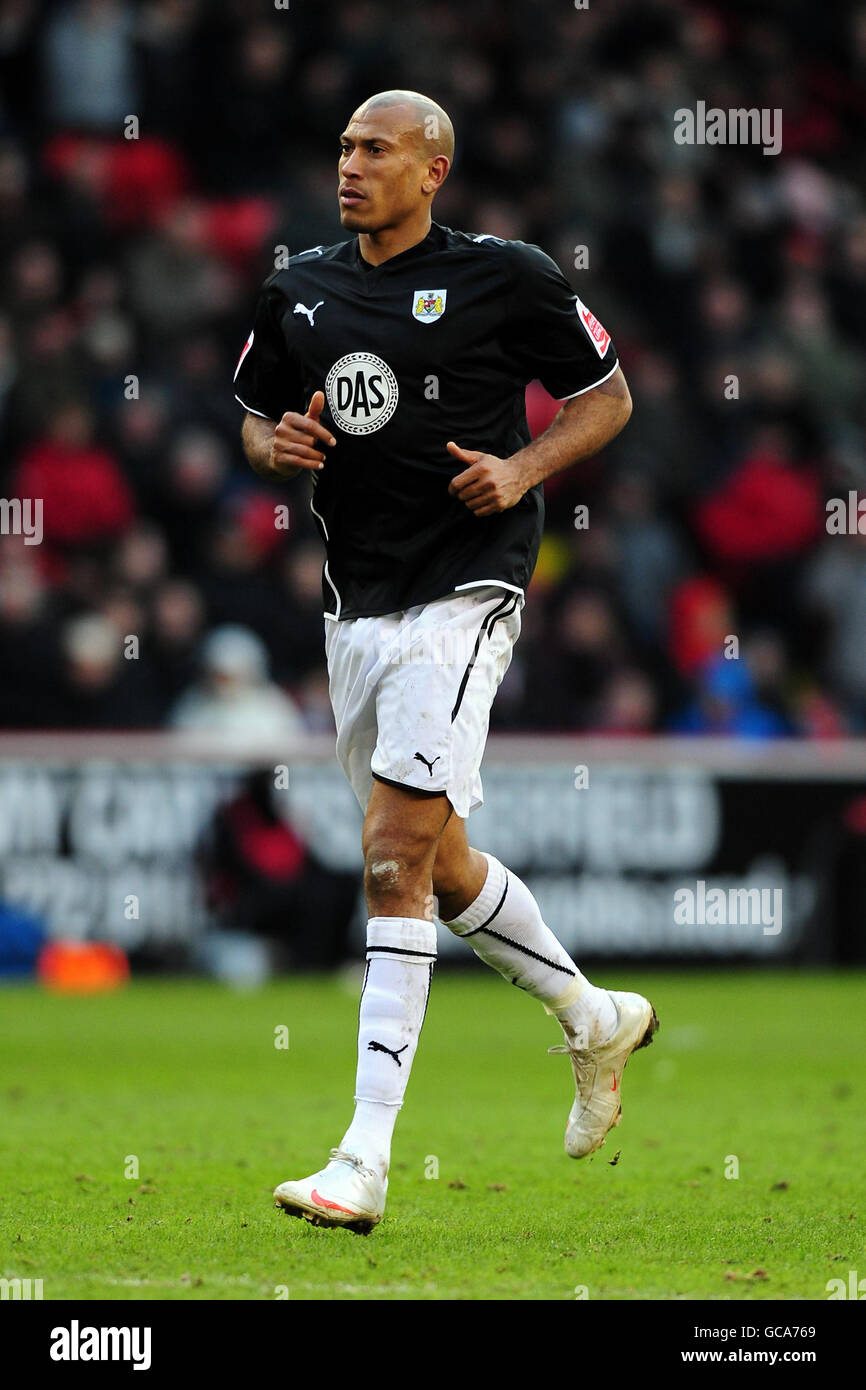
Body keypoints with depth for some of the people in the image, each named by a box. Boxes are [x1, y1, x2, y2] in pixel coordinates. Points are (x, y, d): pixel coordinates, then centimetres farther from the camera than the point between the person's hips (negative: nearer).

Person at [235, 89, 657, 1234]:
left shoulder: (504, 278, -4)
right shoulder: (299, 291, 10)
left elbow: (606, 395, 5)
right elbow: (256, 415, 21)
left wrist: (526, 467, -12)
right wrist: (279, 444, -2)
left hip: (463, 590, -7)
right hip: (355, 602, 7)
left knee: (396, 856, -16)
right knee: (437, 866, 15)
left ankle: (365, 1162, -19)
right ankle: (596, 1021, 41)